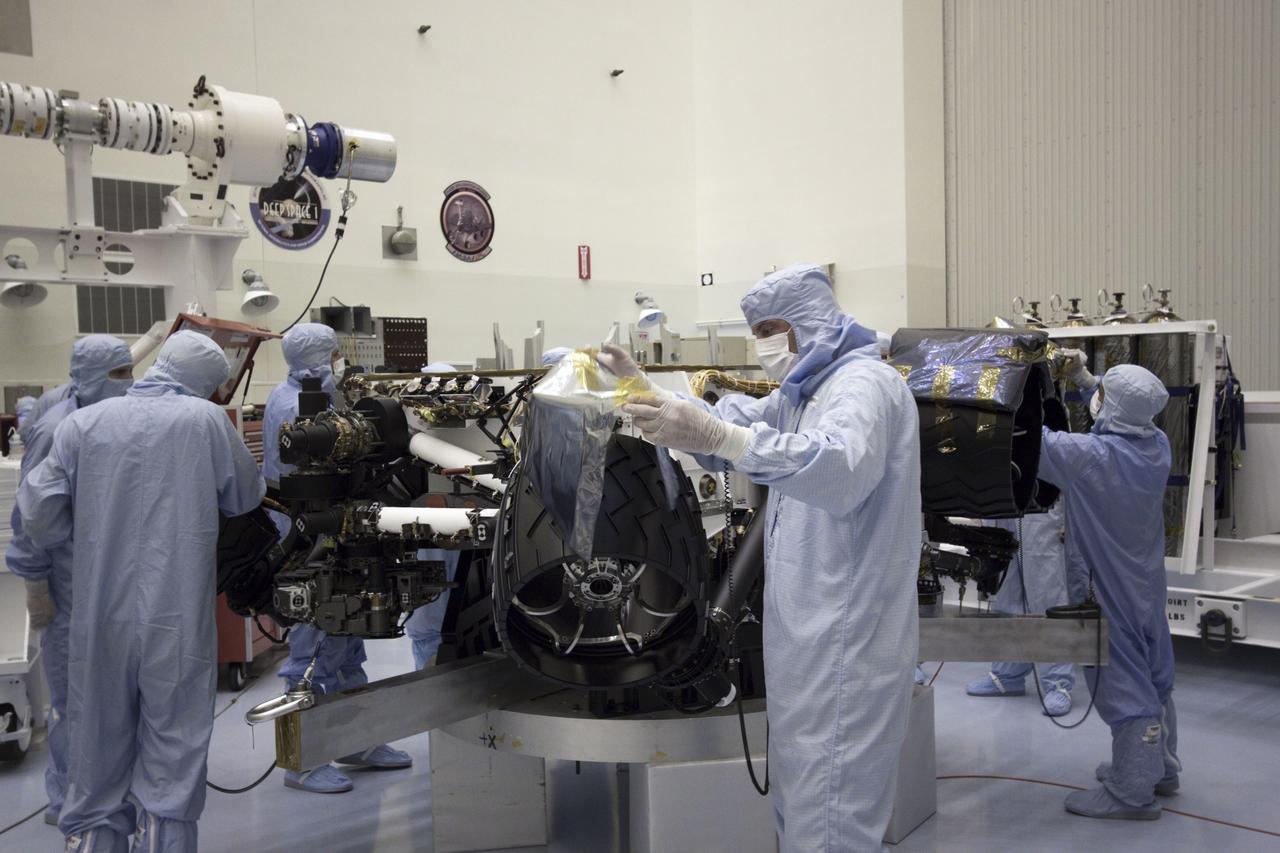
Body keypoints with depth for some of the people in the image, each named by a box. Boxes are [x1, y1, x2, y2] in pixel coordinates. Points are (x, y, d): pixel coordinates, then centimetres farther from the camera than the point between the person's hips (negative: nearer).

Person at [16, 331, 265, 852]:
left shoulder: (81, 423, 1)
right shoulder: (206, 419, -5)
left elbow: (38, 517, 1)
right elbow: (245, 499, 7)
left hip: (99, 623, 3)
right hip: (178, 623, -3)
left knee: (97, 774, 15)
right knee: (172, 775, 8)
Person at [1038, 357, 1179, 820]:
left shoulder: (1092, 455, -27)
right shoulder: (1157, 445, -6)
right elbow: (1127, 414, 15)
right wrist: (1082, 377, 16)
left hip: (1108, 587, -7)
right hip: (1145, 584, 8)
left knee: (1120, 677, 1)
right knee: (1153, 671, 19)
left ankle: (1132, 791, 11)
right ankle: (1160, 767, 36)